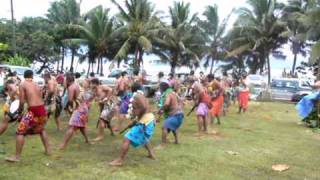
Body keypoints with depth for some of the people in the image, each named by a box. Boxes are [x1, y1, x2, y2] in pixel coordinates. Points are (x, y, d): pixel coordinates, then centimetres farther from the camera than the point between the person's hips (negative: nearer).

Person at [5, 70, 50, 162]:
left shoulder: (22, 84, -1)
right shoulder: (36, 84, 15)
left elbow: (22, 101, -6)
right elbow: (40, 98, 12)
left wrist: (20, 109, 9)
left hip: (33, 111, -6)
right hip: (42, 109, 6)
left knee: (20, 132, 4)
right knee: (41, 129, 29)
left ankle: (17, 157, 3)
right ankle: (47, 150, 32)